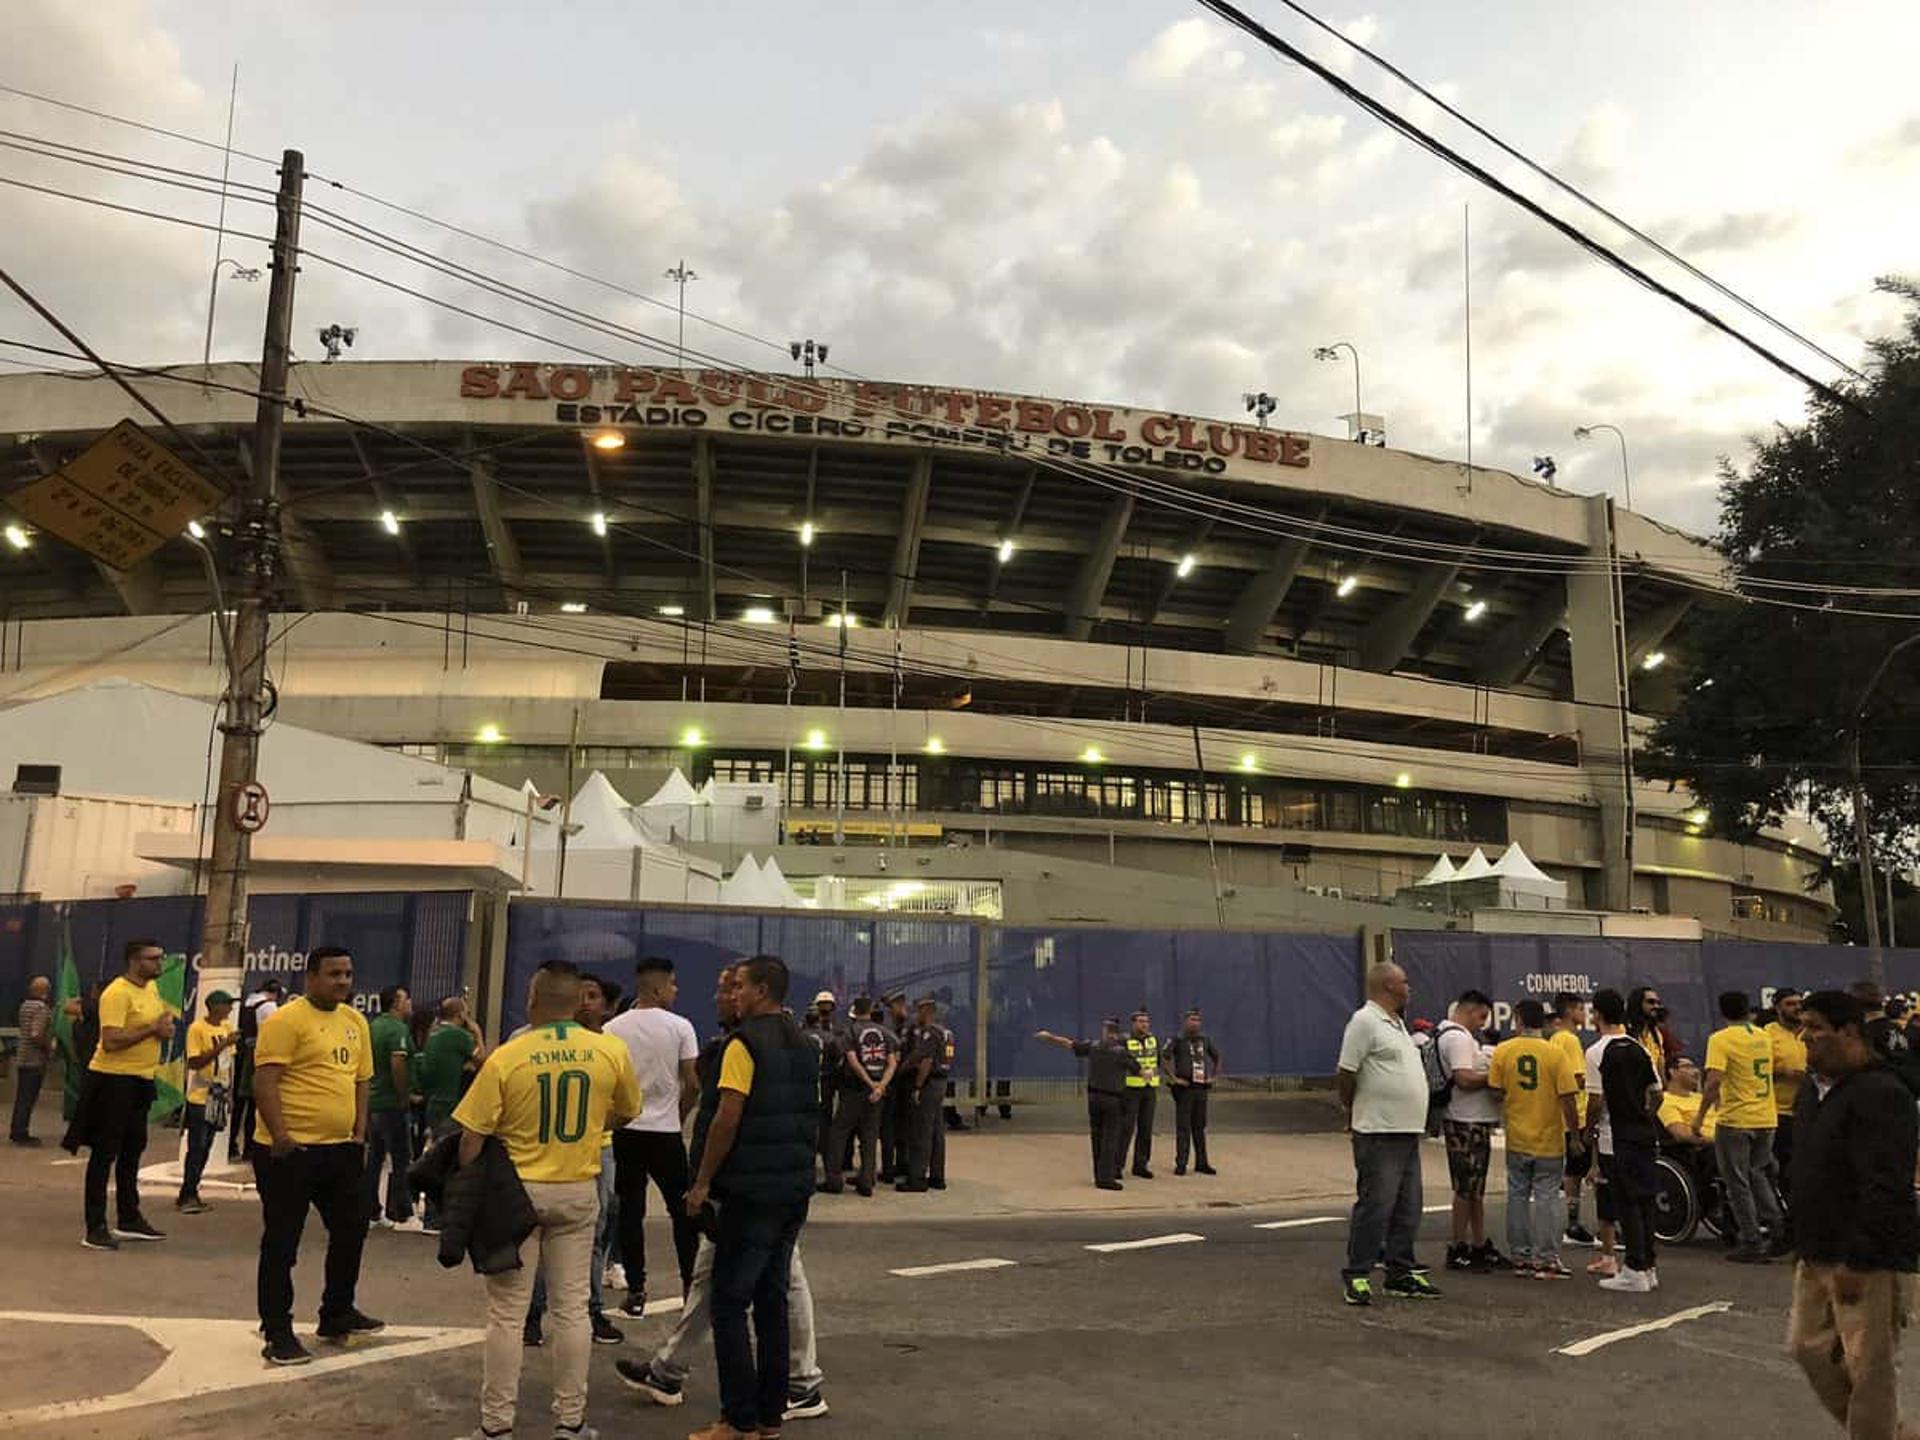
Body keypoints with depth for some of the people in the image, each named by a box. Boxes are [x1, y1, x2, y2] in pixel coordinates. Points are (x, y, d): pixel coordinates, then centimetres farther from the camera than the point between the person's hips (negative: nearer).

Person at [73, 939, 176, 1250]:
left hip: (141, 1079, 9)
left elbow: (160, 1013, 25)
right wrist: (153, 1028, -23)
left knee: (132, 1151, 18)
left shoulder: (152, 988, 8)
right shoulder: (117, 993, -20)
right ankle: (95, 1229, 4)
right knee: (104, 1154, -2)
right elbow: (111, 1041, -29)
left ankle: (129, 1220, 29)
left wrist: (166, 1020, 2)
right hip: (113, 1078, -9)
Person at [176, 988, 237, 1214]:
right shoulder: (197, 1028, -13)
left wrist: (230, 1090, 14)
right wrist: (222, 1045, -26)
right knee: (197, 1148, -4)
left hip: (218, 1097, 7)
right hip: (200, 1097, -7)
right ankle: (186, 1196, 3)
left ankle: (190, 1195, 18)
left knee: (205, 1148, 11)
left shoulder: (227, 1027, 9)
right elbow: (194, 1062, -20)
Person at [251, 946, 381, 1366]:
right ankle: (277, 1333, 15)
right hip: (290, 1151, -8)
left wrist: (360, 1133, 9)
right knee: (282, 1242, 4)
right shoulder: (286, 1020, -12)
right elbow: (264, 1081, -18)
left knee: (351, 1231, 16)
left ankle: (337, 1315, 33)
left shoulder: (356, 1022, 11)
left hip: (341, 1149, 8)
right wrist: (280, 1136, -23)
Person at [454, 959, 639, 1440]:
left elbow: (472, 1136, -11)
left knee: (507, 1311, 8)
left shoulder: (505, 1058, -15)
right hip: (579, 1191, 2)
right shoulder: (612, 1052, -7)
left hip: (517, 1190, -2)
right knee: (572, 1307, 11)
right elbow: (624, 1113, 9)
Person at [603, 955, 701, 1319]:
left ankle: (636, 1291, 10)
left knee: (630, 1210, 8)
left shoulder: (612, 1029, -1)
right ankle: (691, 1285, 15)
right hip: (665, 1131, -2)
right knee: (682, 1210, 10)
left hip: (624, 1130, 2)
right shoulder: (680, 1027, -7)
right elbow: (693, 1084, -8)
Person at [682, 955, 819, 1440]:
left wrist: (703, 1182, -10)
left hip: (752, 1192, -8)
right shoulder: (803, 1046, 12)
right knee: (773, 1299, 14)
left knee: (730, 1304, 0)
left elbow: (727, 1118, -18)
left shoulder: (745, 1044, -13)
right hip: (796, 1190, 8)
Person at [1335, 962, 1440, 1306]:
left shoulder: (1396, 1022, 18)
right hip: (1379, 1134, -9)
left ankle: (1401, 1272, 22)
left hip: (1408, 1132, 10)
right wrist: (1352, 1111, -4)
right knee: (1374, 1206, -7)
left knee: (1407, 1210, 13)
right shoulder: (1365, 1021, -13)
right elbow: (1346, 1072, -15)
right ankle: (1357, 1276, 0)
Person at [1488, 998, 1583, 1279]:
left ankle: (1521, 1256, 17)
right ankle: (1546, 1259, 6)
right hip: (1549, 1139, -2)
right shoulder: (1555, 1053, -9)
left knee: (1518, 1196, 11)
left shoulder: (1502, 1051, -5)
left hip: (1517, 1139, 2)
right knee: (1546, 1198, 4)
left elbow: (1496, 1092, -3)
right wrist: (1575, 1134, -1)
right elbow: (1567, 1098, -11)